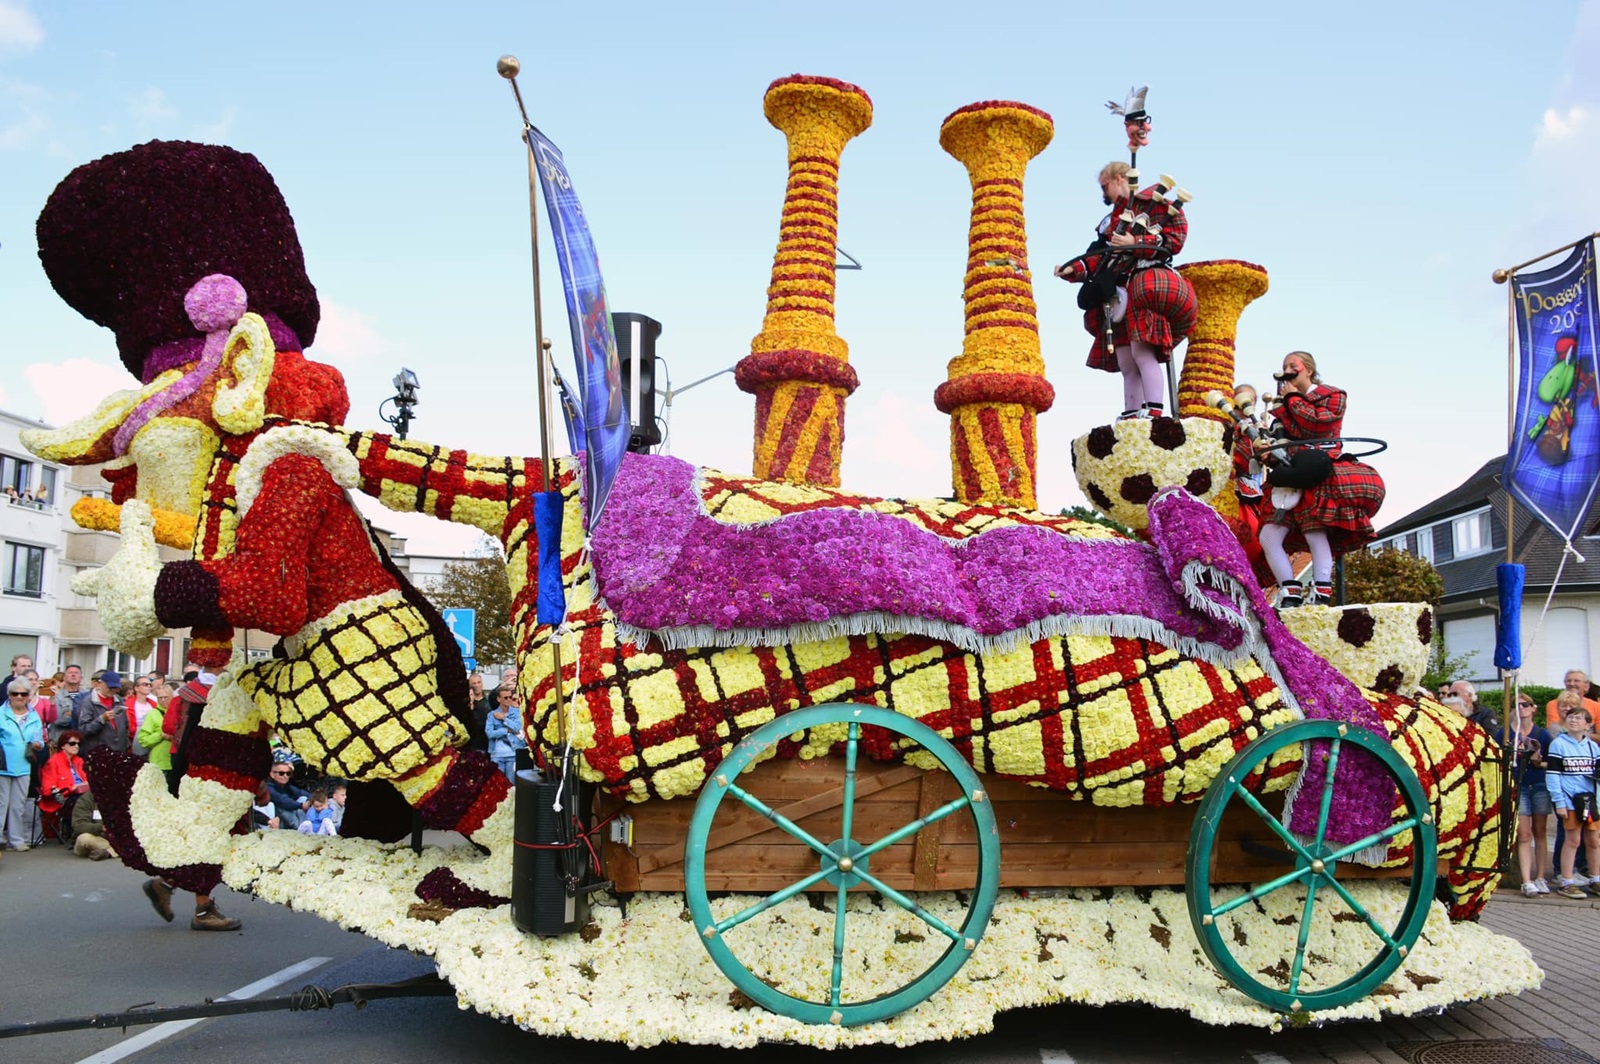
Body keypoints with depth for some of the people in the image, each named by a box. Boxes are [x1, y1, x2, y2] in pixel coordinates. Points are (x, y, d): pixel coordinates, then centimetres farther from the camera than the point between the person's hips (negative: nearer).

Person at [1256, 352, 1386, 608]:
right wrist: (1270, 449, 2)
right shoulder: (1285, 404, 27)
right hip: (1291, 478, 6)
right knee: (1268, 537, -9)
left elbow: (1318, 424, -9)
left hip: (1319, 473, -6)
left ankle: (1322, 595, -23)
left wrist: (1292, 398, 3)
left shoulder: (1333, 395, 9)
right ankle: (1291, 594, -8)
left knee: (1315, 533, -24)